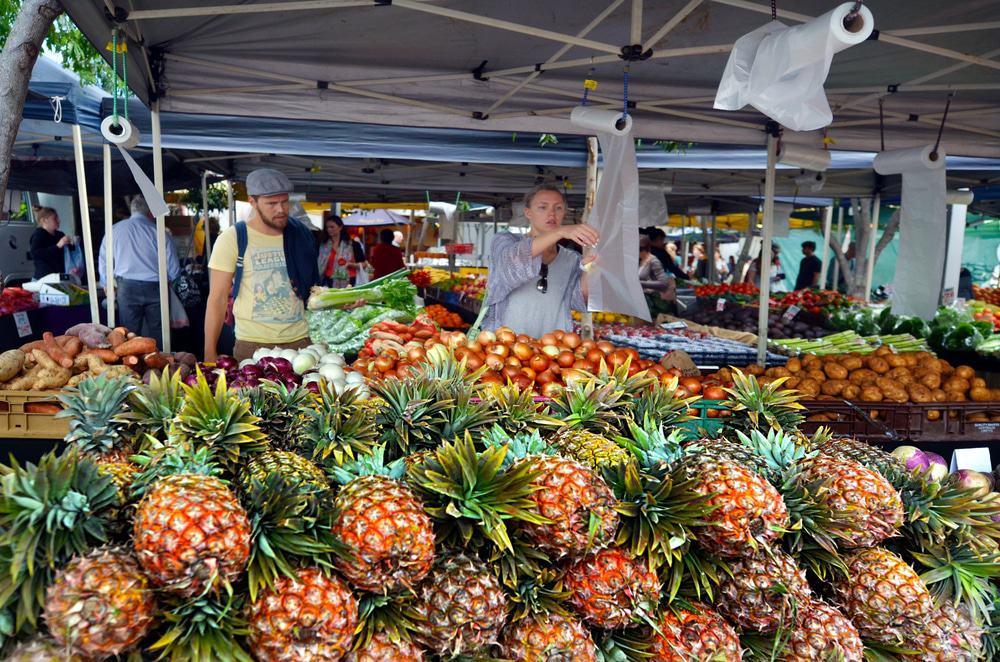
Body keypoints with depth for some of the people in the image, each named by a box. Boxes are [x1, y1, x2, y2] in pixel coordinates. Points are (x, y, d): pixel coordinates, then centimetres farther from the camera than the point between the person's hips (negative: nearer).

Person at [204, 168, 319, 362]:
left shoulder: (301, 235, 5)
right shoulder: (232, 239, -5)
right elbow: (217, 300, -5)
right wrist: (210, 353, -8)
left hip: (299, 339, 3)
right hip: (252, 345, -3)